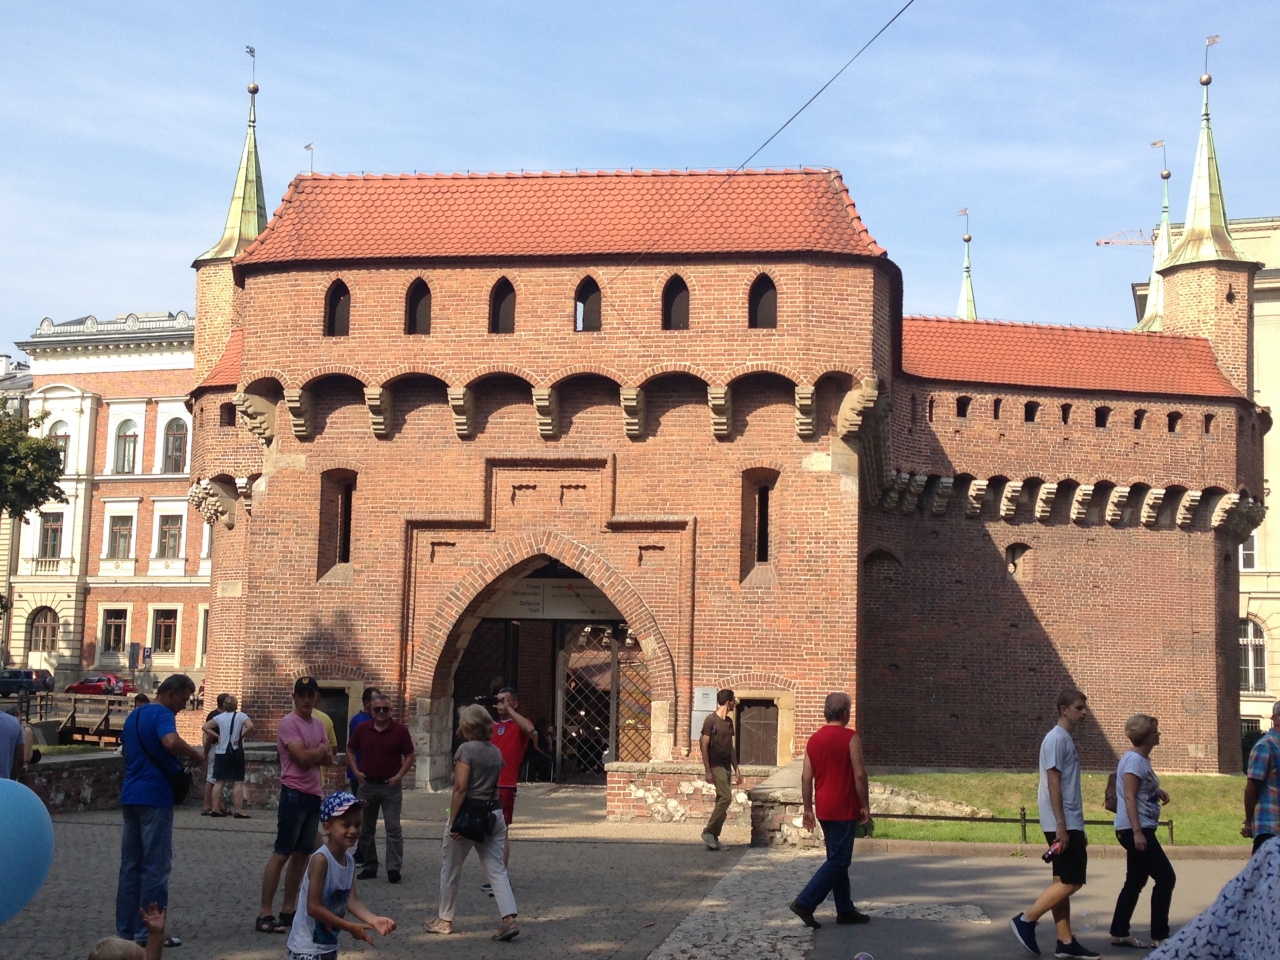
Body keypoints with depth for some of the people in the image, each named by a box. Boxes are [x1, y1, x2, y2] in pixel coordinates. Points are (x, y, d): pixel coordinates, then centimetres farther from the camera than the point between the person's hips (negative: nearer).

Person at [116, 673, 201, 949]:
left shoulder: (134, 716, 16)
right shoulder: (162, 714, -13)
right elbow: (171, 742, -33)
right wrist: (195, 753, -16)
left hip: (130, 796, 9)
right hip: (154, 797, -9)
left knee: (130, 865, 11)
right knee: (155, 866, -3)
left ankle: (126, 930, 14)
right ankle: (148, 933, -1)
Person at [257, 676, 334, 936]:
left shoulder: (319, 724, 14)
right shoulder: (289, 723, -11)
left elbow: (329, 758, 9)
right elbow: (303, 758, -20)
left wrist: (313, 754, -11)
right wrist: (322, 749, -2)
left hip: (315, 796, 8)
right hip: (295, 794, -8)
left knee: (303, 854, 11)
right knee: (281, 854, -7)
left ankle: (288, 909, 18)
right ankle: (264, 914, -5)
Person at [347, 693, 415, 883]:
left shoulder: (400, 730, -4)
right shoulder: (362, 729, 3)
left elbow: (409, 756, 0)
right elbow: (350, 751, 14)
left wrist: (399, 776, -10)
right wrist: (356, 772, 1)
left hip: (390, 786, -3)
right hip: (367, 785, 3)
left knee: (393, 828, -7)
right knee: (366, 829, 10)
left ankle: (394, 868, -6)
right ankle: (369, 867, 21)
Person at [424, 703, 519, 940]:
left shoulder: (466, 749, -12)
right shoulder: (496, 752, 10)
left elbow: (460, 788, -17)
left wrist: (453, 822, -17)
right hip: (494, 815, 6)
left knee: (450, 869, 11)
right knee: (497, 869, 3)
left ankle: (444, 920, 23)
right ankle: (509, 919, -10)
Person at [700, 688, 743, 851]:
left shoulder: (729, 721, 13)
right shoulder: (711, 720, -11)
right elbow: (704, 746, -12)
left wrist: (736, 768, 14)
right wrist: (708, 770, -17)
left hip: (726, 766, 8)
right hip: (716, 766, -8)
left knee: (722, 801, 6)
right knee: (726, 797, -17)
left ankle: (714, 837, 10)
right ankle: (708, 831, -8)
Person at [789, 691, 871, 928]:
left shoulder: (814, 739, 7)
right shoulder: (851, 738, -12)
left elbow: (806, 777, 7)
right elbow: (859, 775, -14)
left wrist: (808, 809, 12)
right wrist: (865, 806, -5)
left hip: (823, 809, 7)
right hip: (844, 809, -7)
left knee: (838, 858, 15)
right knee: (838, 860, -4)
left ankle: (845, 910, 20)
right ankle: (805, 902, -13)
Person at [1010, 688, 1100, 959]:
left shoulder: (1066, 739, 17)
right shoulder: (1057, 738, -12)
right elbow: (1053, 782, -18)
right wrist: (1061, 825, -22)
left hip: (1070, 823, 10)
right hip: (1063, 823, -10)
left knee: (1064, 882, 9)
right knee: (1071, 881, -8)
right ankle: (1026, 920, -2)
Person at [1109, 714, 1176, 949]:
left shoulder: (1142, 759, 14)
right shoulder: (1134, 760, -15)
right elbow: (1129, 797, -21)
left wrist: (1158, 791, 8)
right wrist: (1137, 832, -27)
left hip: (1141, 829, 10)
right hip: (1135, 829, -10)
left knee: (1135, 883, 12)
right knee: (1166, 878, -7)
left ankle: (1119, 934, 17)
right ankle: (1159, 936, -3)